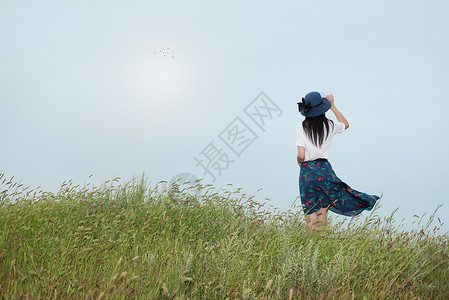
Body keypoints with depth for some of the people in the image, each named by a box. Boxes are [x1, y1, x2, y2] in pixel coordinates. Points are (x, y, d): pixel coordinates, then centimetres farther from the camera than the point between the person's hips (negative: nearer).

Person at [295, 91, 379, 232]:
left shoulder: (301, 127, -11)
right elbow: (346, 124, 20)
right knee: (323, 209, 16)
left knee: (310, 213, 7)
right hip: (325, 169, 2)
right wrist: (332, 106, 19)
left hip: (307, 171, -2)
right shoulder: (330, 126, -4)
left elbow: (301, 155, -15)